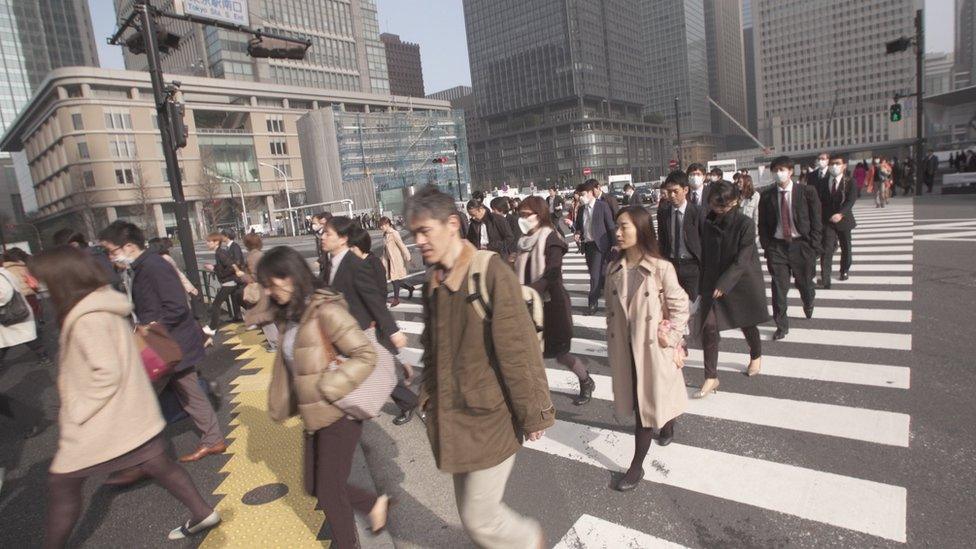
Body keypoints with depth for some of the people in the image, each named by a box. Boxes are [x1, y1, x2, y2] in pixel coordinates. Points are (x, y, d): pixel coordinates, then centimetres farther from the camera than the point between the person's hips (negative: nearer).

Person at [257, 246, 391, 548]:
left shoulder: (325, 310, -22)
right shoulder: (291, 313, 6)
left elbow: (366, 355, -24)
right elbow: (286, 363, 15)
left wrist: (327, 387, -24)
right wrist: (281, 404, 12)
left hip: (338, 414, -9)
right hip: (314, 414, 9)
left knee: (330, 492, 7)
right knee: (315, 485, 19)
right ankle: (375, 504, 37)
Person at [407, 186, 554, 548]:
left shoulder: (491, 273, -20)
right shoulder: (434, 281, 3)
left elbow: (518, 350, -17)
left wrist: (533, 414, -12)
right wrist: (429, 391, 11)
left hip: (489, 417, -7)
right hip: (451, 416, 7)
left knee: (479, 517, 2)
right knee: (470, 509, 19)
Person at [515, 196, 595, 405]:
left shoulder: (551, 239, -13)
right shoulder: (526, 241, 7)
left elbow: (551, 276, -24)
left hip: (552, 304, -5)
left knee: (560, 354, 8)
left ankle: (587, 383, 35)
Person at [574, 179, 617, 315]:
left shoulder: (603, 206, -8)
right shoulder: (581, 209, 9)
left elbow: (611, 227, -7)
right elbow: (578, 226, 19)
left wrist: (613, 245, -9)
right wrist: (577, 233, -4)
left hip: (599, 244, -6)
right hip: (587, 245, 6)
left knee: (595, 274, -9)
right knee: (596, 273, 14)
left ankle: (592, 303, -1)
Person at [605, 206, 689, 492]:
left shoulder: (660, 268, -16)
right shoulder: (615, 269, -1)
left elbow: (680, 305, -7)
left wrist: (670, 338, -8)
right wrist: (611, 340, 9)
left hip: (652, 347, -4)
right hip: (624, 347, 5)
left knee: (647, 402, 5)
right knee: (636, 401, 16)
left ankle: (637, 465, 18)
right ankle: (666, 422, 46)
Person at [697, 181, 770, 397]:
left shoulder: (745, 224, -14)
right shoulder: (707, 223, 0)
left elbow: (742, 259, -18)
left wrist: (724, 283, -24)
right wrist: (703, 284, 11)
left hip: (741, 282, -3)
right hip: (713, 283, 3)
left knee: (746, 323, 16)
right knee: (708, 327, -7)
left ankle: (756, 356, 48)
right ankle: (711, 377, 2)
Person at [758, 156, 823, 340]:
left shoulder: (807, 192, -4)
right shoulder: (767, 195, -1)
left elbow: (816, 221, -2)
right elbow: (762, 224, 5)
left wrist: (814, 248, -7)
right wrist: (766, 248, -2)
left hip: (801, 244, 0)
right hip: (776, 246, 0)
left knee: (804, 283, 15)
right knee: (779, 288, -1)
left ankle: (808, 305, 50)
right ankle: (781, 325, 13)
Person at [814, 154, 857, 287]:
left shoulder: (850, 182, -5)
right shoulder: (822, 182, 2)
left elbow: (851, 200, -17)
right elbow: (818, 201, 4)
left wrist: (840, 213, -34)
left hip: (843, 219, 0)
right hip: (827, 220, 0)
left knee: (845, 247, 17)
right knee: (827, 249, -13)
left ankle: (844, 270, 41)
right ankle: (825, 280, -17)